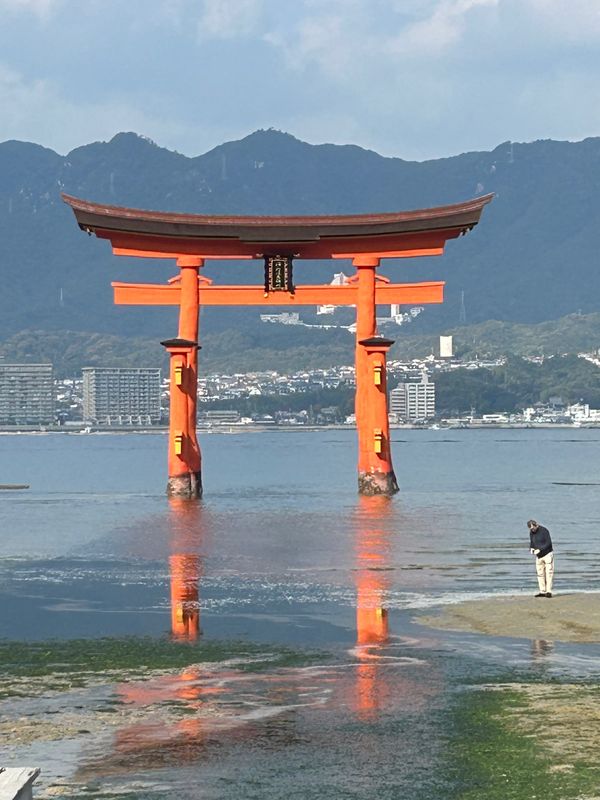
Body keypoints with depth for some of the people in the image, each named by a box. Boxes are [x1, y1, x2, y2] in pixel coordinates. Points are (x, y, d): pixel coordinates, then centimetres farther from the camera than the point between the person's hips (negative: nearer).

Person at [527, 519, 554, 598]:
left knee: (549, 573, -8)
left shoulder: (544, 530, -17)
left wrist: (539, 550, -26)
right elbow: (531, 542, 14)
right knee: (540, 574, 4)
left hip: (547, 554, -6)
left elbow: (548, 543, -20)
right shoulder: (531, 532, 2)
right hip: (539, 556, 6)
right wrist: (531, 549, -8)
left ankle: (549, 591, -10)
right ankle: (542, 591, 7)